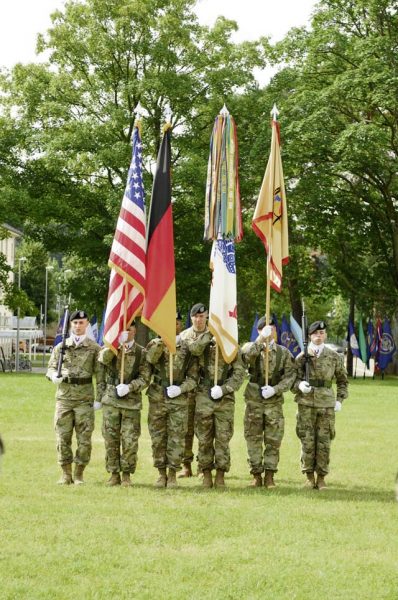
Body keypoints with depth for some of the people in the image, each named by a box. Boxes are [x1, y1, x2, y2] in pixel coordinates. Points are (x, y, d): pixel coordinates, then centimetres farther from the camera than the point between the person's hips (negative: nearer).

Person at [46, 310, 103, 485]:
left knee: (84, 438, -1)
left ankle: (79, 474, 10)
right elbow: (51, 368, 12)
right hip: (64, 397, 2)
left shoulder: (94, 348, 4)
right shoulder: (61, 347, 10)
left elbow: (99, 374, 2)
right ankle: (66, 474, 10)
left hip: (85, 398, -2)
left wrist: (100, 398, -4)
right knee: (63, 437, 1)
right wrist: (54, 376, -12)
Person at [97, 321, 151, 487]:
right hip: (111, 400, 1)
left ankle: (126, 474, 9)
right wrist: (118, 343, -23)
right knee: (111, 439, 3)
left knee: (130, 441, -2)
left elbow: (145, 378, -1)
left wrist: (129, 387, -16)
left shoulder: (141, 352, 4)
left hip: (131, 401, -1)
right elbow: (103, 358, -15)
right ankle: (114, 474, 13)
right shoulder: (111, 348, 7)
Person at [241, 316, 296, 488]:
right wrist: (261, 339, -29)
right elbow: (247, 354, -21)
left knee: (273, 440, 1)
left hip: (274, 401, 1)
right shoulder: (251, 348, 4)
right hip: (254, 401, -1)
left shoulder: (284, 353, 7)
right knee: (253, 440, 2)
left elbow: (290, 376, 1)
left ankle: (269, 475, 8)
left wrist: (275, 389, -13)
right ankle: (256, 475, 9)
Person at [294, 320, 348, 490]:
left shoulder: (334, 357, 5)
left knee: (324, 442, 2)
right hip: (306, 404, -1)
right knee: (307, 441, 1)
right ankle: (309, 476, 12)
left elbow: (342, 380, 16)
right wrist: (299, 385, -16)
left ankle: (321, 477, 11)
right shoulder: (301, 357, 2)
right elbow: (293, 379, 5)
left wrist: (340, 399, 7)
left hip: (327, 405, 1)